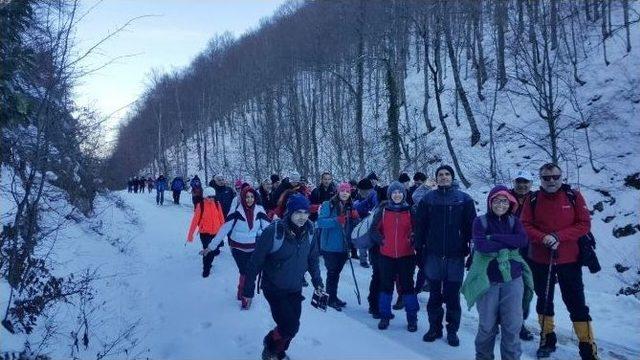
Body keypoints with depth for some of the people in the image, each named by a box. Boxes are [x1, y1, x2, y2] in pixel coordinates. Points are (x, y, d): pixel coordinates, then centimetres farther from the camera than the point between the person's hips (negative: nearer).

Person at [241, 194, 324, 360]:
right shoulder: (273, 231, -25)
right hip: (274, 289, -5)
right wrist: (248, 290, -12)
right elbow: (255, 262, -17)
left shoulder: (309, 231, -8)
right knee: (290, 326, -12)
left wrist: (317, 282, 8)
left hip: (295, 289, 5)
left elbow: (312, 259, 8)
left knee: (291, 326, 12)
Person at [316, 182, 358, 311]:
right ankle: (330, 299, 14)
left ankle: (333, 297, 30)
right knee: (332, 272, 0)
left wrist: (355, 218, -7)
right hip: (330, 246, -6)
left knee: (337, 272, 17)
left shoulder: (350, 207, 9)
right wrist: (337, 220, -31)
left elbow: (353, 227, 14)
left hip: (344, 247, 6)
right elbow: (320, 222, -19)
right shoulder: (328, 205, -9)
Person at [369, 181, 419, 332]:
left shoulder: (410, 210, -2)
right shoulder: (383, 210, -1)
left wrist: (412, 242, -9)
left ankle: (412, 318, 15)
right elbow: (374, 228, 7)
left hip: (406, 255, -1)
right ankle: (384, 316, 22)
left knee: (407, 285, 5)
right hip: (386, 255, 1)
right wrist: (381, 240, -6)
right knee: (386, 285, 9)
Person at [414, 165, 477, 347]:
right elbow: (419, 227, 4)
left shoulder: (464, 200, 0)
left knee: (453, 296, 6)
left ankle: (452, 330, 19)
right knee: (434, 294, 11)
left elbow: (471, 227, 1)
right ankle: (434, 327, 24)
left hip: (455, 256, -1)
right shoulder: (428, 199, 3)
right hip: (433, 255, 1)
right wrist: (420, 251, 1)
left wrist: (472, 251, -3)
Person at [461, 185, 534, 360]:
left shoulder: (514, 221, 7)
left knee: (513, 324, 3)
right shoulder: (480, 221, -1)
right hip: (487, 279, -2)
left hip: (513, 279, 2)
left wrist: (494, 237, -16)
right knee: (487, 325, 7)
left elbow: (523, 240, -12)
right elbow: (481, 245, -17)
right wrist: (509, 244, -12)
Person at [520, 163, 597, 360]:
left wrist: (559, 237, -17)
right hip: (540, 260, 2)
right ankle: (547, 339, 31)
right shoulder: (532, 199, -2)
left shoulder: (573, 196, -3)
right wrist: (543, 238, -21)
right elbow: (525, 226, -4)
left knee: (577, 304, 1)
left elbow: (584, 224, -6)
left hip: (569, 260, -1)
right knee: (544, 301, 14)